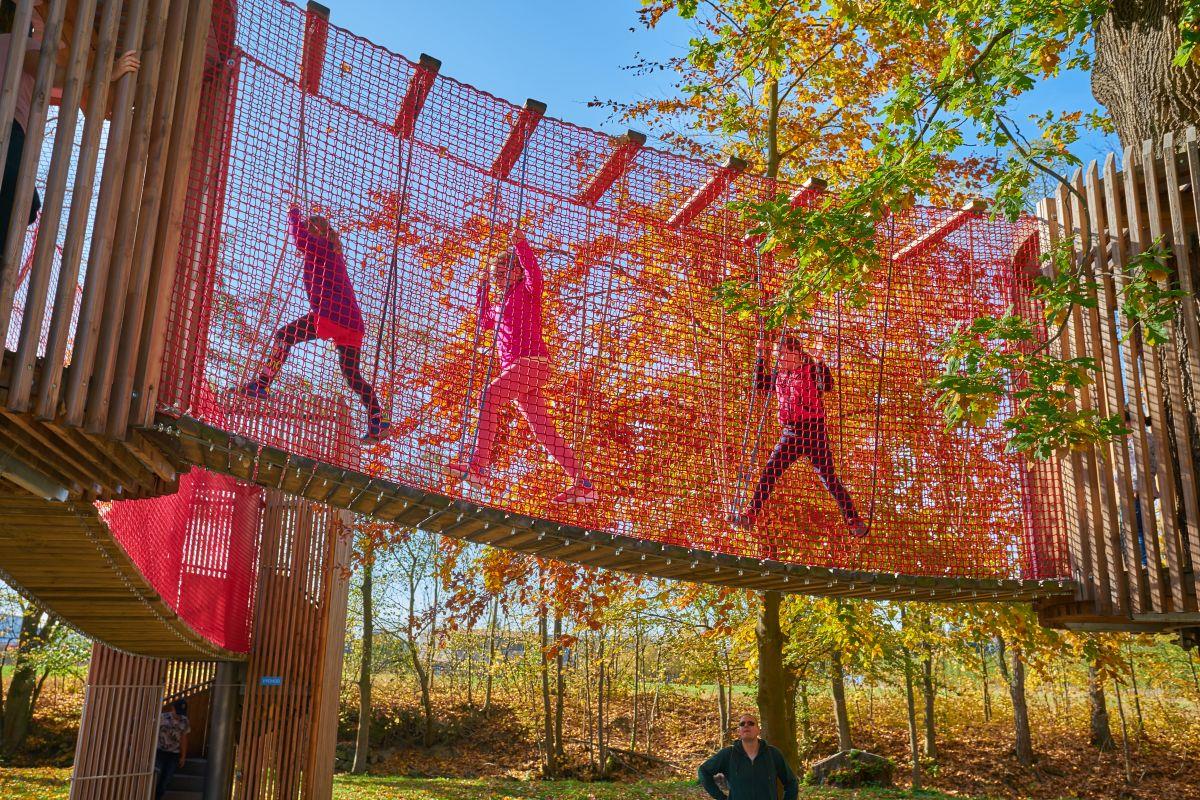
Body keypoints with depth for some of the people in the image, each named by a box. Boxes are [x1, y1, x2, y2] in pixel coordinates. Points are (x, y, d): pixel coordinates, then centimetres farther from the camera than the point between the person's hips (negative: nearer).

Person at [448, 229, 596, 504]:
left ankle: (478, 464, -31)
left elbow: (534, 273, -18)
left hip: (531, 361, -9)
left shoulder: (528, 291, 3)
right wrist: (483, 291, 31)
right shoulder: (504, 303, 27)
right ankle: (581, 485, 2)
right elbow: (485, 322, 39)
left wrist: (520, 245, -18)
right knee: (543, 431, 3)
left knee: (490, 395, -26)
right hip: (515, 367, 9)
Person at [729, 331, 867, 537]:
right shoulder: (780, 376, 13)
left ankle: (854, 520, 7)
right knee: (768, 474, 1)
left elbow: (827, 386, -21)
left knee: (829, 478, -3)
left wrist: (818, 362, -30)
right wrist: (761, 357, 12)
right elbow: (759, 385, 17)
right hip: (789, 435, 6)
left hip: (814, 433, -6)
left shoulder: (811, 371, -6)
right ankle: (750, 515, 6)